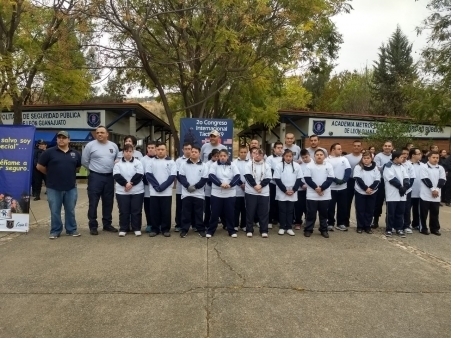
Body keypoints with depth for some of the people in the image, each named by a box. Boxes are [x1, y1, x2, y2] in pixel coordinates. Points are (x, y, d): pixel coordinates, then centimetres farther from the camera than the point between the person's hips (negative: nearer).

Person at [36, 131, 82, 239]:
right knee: (55, 211, 7)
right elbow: (39, 166, 2)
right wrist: (51, 174, 8)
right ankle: (55, 231, 19)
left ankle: (72, 229, 23)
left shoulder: (75, 153, 5)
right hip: (54, 188, -2)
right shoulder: (49, 152, -4)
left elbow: (78, 167, 20)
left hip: (71, 188, 2)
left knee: (70, 211, 11)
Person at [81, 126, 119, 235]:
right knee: (93, 203, 0)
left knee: (108, 202, 11)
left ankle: (107, 224, 23)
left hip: (109, 177, 4)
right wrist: (93, 169, 5)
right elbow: (84, 161, 0)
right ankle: (93, 226, 10)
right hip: (95, 177, -4)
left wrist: (113, 169, 8)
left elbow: (118, 160, 18)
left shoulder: (113, 146, 7)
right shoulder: (90, 145, -5)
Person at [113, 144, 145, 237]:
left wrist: (131, 183, -17)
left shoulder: (138, 162, 5)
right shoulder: (118, 163, 6)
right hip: (122, 191, 0)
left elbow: (139, 175, -7)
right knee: (123, 211, 5)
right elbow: (116, 176, -7)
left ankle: (137, 229, 14)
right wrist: (126, 184, -19)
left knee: (136, 211, 5)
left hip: (137, 191, 0)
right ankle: (123, 229, 15)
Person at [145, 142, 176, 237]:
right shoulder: (151, 162, 9)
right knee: (155, 211, 6)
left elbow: (172, 176, -3)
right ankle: (154, 229, 16)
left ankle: (165, 229, 14)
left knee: (166, 211, 3)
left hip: (167, 192, -1)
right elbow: (148, 175, -1)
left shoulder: (171, 162, 5)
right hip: (154, 192, 1)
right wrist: (157, 186, -13)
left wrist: (162, 186, -14)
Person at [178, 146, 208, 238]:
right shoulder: (184, 164, 6)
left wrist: (195, 186, -12)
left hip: (199, 193, 0)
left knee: (199, 212, 6)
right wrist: (188, 186, -15)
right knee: (186, 212, 5)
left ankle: (201, 229, 15)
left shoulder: (203, 165, 4)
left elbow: (205, 179, -3)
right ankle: (184, 229, 13)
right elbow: (181, 177, -1)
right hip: (186, 193, 0)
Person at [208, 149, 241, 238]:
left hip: (230, 193, 1)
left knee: (230, 213, 7)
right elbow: (211, 176, -12)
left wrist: (230, 185, -21)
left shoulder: (232, 165, 6)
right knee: (215, 213, 4)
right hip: (216, 193, -1)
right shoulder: (214, 165, 2)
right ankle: (210, 231, 15)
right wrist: (220, 184, -25)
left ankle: (232, 231, 19)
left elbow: (237, 177, -4)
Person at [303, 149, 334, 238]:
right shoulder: (309, 165, -2)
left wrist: (321, 188, -15)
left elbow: (330, 179, -5)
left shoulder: (329, 166, 1)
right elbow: (307, 178, -7)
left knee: (324, 213, 11)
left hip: (325, 195, 2)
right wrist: (316, 188, -16)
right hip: (312, 194, -1)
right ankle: (308, 229, 13)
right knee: (311, 213, 3)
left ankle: (324, 230, 22)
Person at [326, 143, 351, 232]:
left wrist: (344, 180, -16)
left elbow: (348, 170, -1)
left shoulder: (344, 159, 9)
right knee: (331, 206, 2)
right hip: (331, 188, -4)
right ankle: (330, 224, 12)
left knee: (342, 206, 8)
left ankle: (341, 224, 18)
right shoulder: (327, 160, -3)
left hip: (342, 187, 4)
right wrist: (336, 180, -21)